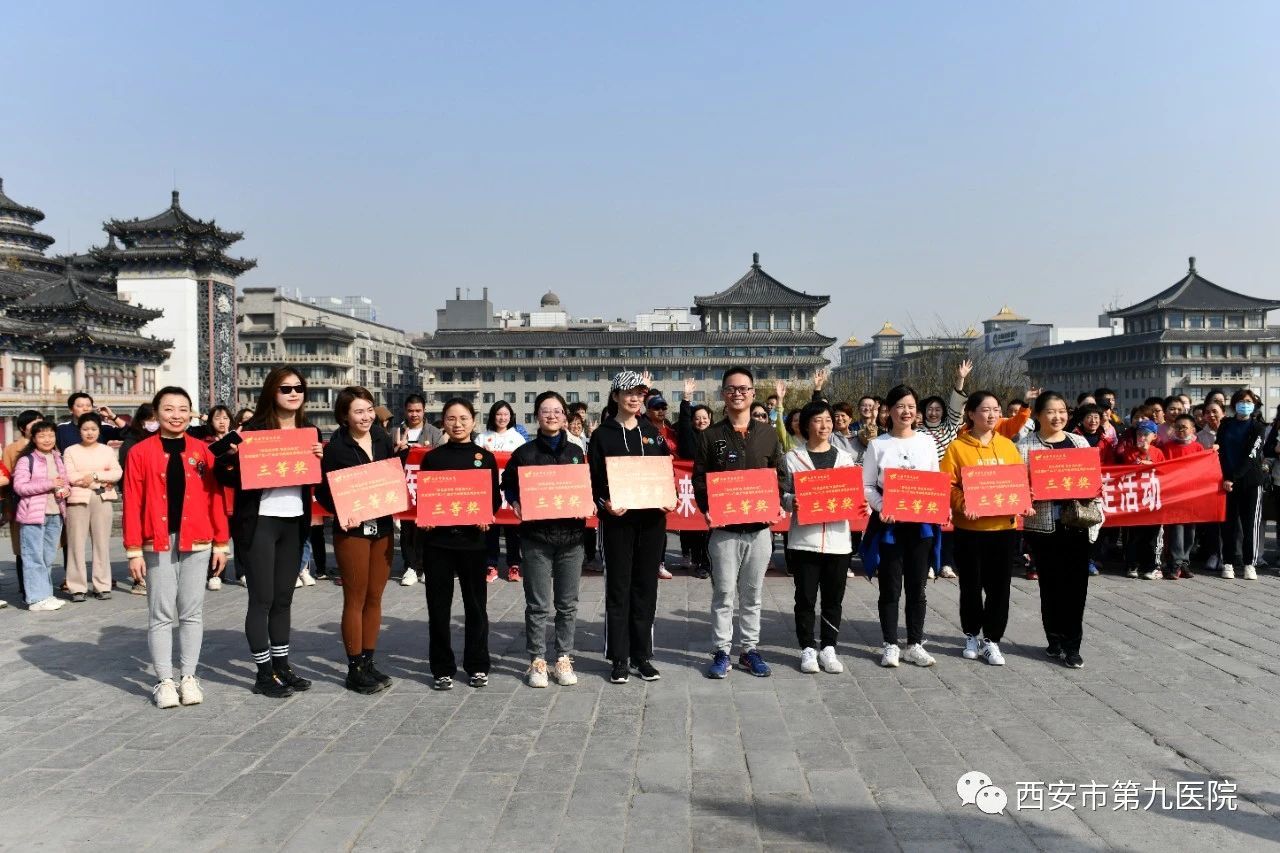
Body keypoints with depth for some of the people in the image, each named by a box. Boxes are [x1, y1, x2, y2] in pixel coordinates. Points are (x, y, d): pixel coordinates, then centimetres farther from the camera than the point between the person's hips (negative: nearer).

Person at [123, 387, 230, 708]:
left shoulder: (202, 451, 5)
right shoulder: (141, 452, 1)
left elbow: (215, 498, 5)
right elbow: (132, 504, -1)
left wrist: (220, 543, 4)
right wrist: (133, 550, -5)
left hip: (196, 541, 2)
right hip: (157, 543, -1)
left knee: (192, 612, 8)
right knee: (161, 615, 4)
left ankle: (188, 677, 17)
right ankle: (164, 681, 13)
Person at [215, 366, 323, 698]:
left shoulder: (309, 431, 9)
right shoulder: (254, 429, -8)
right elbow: (228, 477, -8)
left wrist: (320, 459, -6)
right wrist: (231, 457, -27)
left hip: (294, 523, 5)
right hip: (259, 522, -5)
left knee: (283, 598, 13)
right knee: (262, 599, 0)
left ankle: (282, 666, 22)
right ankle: (264, 673, 9)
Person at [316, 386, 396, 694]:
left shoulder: (382, 439, 5)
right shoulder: (336, 447, -9)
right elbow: (323, 491, -7)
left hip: (382, 528, 5)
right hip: (352, 530, -5)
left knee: (374, 598, 11)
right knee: (355, 600, 3)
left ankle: (368, 662, 22)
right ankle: (355, 669, 12)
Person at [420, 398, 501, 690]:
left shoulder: (485, 457, 5)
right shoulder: (432, 457, 6)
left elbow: (495, 499, 6)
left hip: (472, 538, 0)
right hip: (437, 538, 0)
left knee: (476, 603, 7)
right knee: (438, 605, 5)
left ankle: (477, 666, 19)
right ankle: (442, 668, 16)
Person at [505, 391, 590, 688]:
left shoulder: (575, 452, 11)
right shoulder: (524, 452, 3)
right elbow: (508, 485, 8)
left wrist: (588, 506, -2)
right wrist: (516, 505, -10)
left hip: (570, 535, 2)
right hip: (536, 536, -2)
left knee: (567, 604, 8)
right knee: (538, 605, 1)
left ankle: (564, 658, 19)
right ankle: (537, 660, 13)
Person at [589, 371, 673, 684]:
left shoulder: (653, 433, 12)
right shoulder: (603, 435, 2)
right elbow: (595, 479, -2)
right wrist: (605, 503, -19)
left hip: (651, 519, 3)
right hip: (617, 519, -3)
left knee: (646, 587, 7)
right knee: (618, 588, 2)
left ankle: (643, 655, 17)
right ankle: (619, 658, 10)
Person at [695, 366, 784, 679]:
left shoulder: (767, 433, 8)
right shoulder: (711, 435, 1)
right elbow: (699, 478, 1)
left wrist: (778, 505, -3)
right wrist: (707, 509, -13)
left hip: (760, 527, 2)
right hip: (724, 528, -2)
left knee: (752, 594, 11)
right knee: (724, 594, 2)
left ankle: (750, 649, 21)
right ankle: (721, 651, 13)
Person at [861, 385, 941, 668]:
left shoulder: (927, 442, 6)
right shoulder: (878, 445, 0)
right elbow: (867, 486, -1)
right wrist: (882, 507, -18)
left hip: (921, 522, 2)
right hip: (888, 523, -2)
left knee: (916, 587, 9)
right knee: (890, 588, 4)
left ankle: (915, 645, 19)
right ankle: (890, 645, 14)